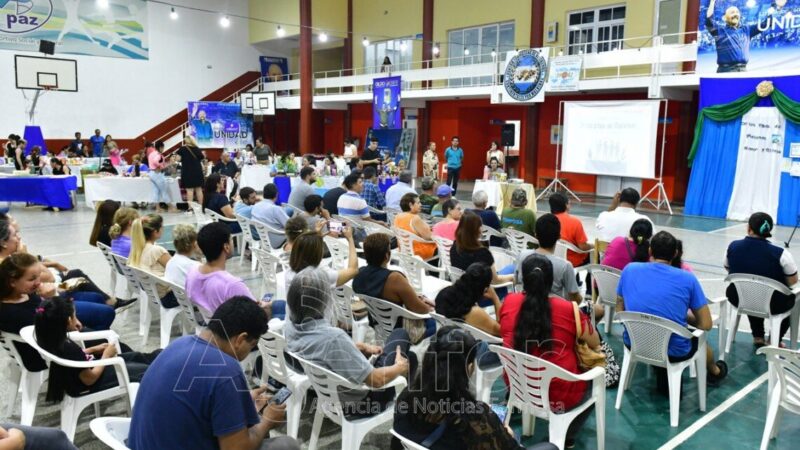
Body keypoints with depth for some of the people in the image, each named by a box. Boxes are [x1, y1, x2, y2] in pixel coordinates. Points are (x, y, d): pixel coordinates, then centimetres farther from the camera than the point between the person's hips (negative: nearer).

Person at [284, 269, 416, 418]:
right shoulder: (332, 337, -38)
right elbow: (376, 380, -28)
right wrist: (400, 367, -9)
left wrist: (361, 347, 8)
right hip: (356, 404, -7)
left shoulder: (290, 327, -14)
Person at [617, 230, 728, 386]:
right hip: (673, 352, -1)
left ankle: (663, 376, 45)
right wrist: (683, 318, 12)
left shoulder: (630, 270, -3)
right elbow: (706, 325, -6)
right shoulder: (688, 279, -9)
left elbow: (620, 312, 5)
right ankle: (714, 372, 62)